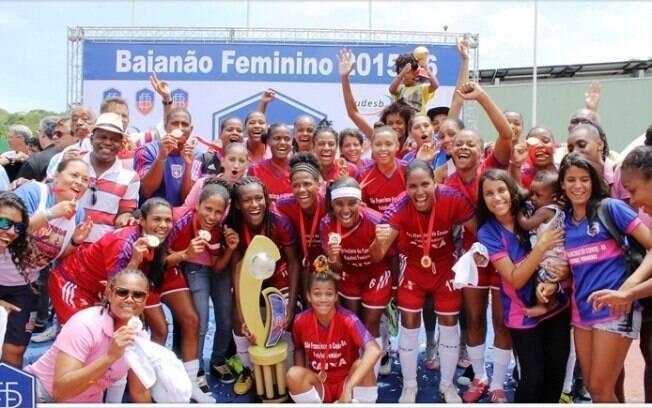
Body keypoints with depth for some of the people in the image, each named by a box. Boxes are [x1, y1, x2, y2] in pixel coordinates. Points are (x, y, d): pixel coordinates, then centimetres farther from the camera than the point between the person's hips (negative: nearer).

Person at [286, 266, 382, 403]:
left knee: (361, 365, -33)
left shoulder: (348, 320, -23)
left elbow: (374, 351, -39)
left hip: (346, 381, -2)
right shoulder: (301, 321, -13)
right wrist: (302, 377, -10)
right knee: (293, 374, -29)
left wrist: (348, 388, -45)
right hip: (319, 384, 2)